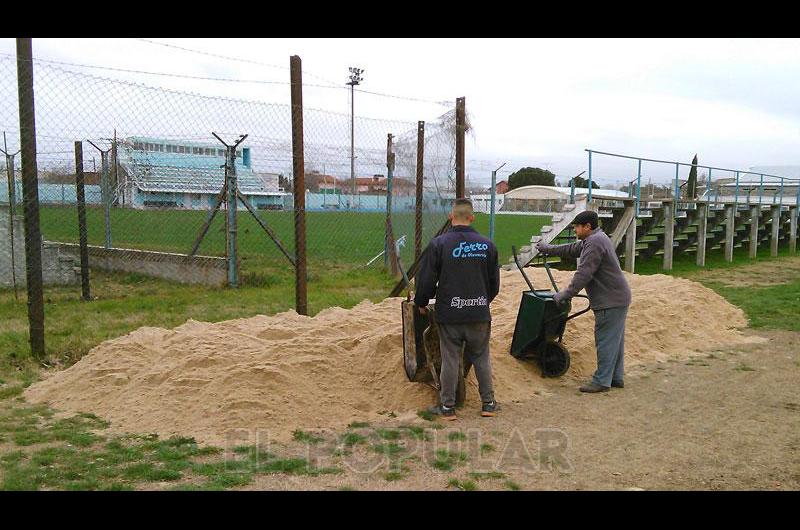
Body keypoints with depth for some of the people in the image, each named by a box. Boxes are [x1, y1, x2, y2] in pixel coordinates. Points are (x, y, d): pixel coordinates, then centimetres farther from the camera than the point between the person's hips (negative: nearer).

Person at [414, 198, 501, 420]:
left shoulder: (438, 244, -9)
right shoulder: (487, 245, 1)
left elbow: (426, 279, -6)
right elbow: (494, 282, 11)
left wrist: (421, 302, 12)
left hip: (449, 313, -2)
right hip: (480, 313, 2)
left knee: (450, 360, 6)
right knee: (482, 358, 15)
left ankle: (447, 406, 14)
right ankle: (488, 403, 22)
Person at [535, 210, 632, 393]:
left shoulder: (594, 243, -19)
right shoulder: (596, 239, 15)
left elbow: (583, 274, -24)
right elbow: (572, 249, 29)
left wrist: (566, 294, -19)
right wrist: (549, 249, 35)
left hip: (610, 301, -11)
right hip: (617, 298, 11)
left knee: (606, 340, -6)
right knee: (615, 340, 15)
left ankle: (601, 381, 0)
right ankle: (617, 377, 22)